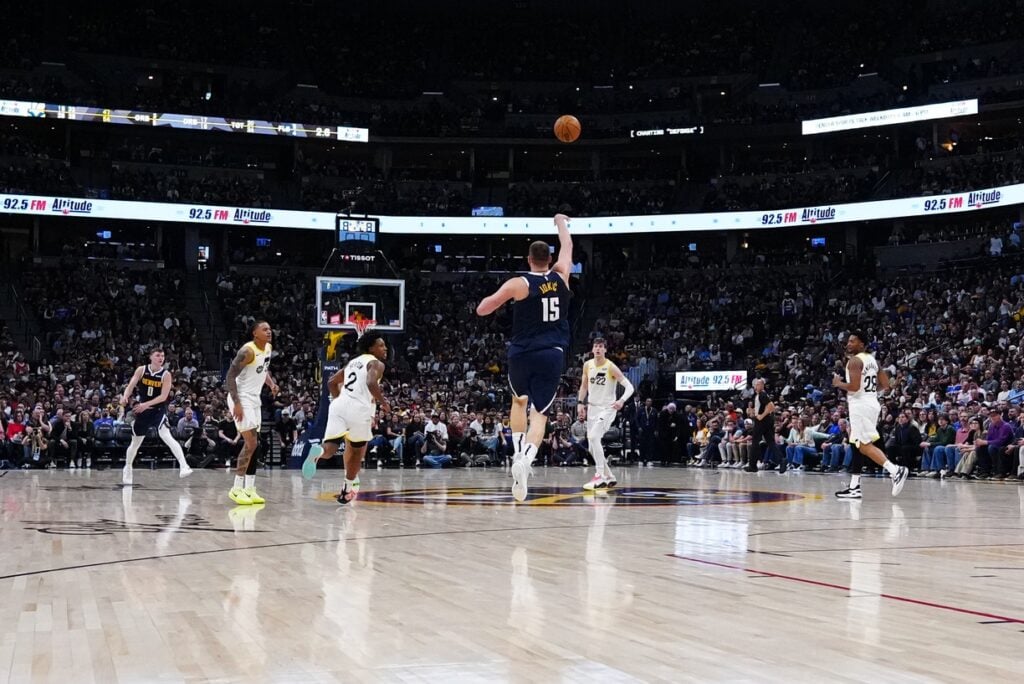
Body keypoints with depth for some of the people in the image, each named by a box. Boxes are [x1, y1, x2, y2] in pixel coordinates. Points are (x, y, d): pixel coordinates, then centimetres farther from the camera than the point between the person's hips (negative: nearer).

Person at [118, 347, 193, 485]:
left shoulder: (166, 374, -10)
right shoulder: (141, 370, -2)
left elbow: (163, 396, -15)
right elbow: (131, 386, -6)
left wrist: (146, 404, -25)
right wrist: (125, 397, -27)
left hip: (159, 410, -3)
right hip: (142, 410, 3)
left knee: (166, 436, -27)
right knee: (135, 442, 15)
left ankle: (183, 466, -36)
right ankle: (127, 469, 37)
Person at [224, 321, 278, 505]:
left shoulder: (269, 348, 6)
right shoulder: (248, 351, -21)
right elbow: (230, 376, -22)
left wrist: (271, 383, 4)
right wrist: (237, 403, -27)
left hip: (254, 399, 9)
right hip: (241, 399, -9)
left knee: (253, 444, 8)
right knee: (251, 443, -13)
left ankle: (250, 489, 13)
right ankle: (236, 489, -8)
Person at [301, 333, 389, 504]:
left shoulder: (353, 362, 28)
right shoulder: (376, 363, 4)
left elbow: (332, 382, 29)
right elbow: (371, 383, -16)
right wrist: (383, 403, -2)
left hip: (339, 406, 5)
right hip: (359, 410, -5)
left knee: (330, 448, -5)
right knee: (358, 450, 16)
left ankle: (318, 451, -41)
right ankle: (348, 490, 22)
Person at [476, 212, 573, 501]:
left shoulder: (518, 283, -5)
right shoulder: (560, 276, 3)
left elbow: (481, 309, -4)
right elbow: (567, 246, 23)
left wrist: (496, 297, 18)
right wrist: (561, 222, 41)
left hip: (521, 354, 0)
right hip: (552, 355, 0)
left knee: (519, 400, 28)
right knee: (539, 413, -4)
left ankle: (518, 452, 15)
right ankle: (526, 457, -30)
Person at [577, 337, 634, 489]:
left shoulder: (611, 367, -14)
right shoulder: (587, 365, 2)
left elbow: (629, 387, -17)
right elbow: (584, 385, 17)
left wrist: (622, 400, -34)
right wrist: (581, 403, 6)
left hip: (607, 408, -7)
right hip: (592, 408, 7)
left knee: (593, 437, -27)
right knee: (592, 447, 7)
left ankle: (600, 477, -24)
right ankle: (609, 477, 22)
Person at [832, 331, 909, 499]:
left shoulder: (854, 361, -12)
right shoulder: (872, 360, 15)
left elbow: (854, 386, -22)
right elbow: (885, 384, 14)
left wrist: (838, 384, -5)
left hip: (860, 405, -10)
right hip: (872, 403, 10)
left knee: (865, 445, -11)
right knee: (857, 446, 13)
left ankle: (895, 470, -24)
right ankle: (854, 487, 14)